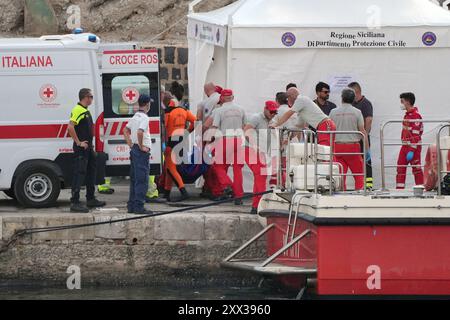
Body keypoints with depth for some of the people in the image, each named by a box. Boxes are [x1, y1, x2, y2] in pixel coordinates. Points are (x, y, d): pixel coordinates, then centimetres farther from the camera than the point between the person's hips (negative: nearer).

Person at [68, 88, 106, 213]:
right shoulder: (77, 110, -15)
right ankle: (75, 203, -13)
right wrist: (78, 142, -22)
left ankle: (91, 199, 26)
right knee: (79, 174, -11)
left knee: (91, 173, 16)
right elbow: (70, 127, -26)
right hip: (81, 149, -10)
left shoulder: (86, 111, 17)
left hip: (88, 148, 10)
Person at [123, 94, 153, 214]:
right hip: (142, 151, -9)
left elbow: (126, 131, 21)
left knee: (134, 179, 13)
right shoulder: (144, 118, -14)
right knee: (142, 180, -6)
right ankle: (139, 207, -8)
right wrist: (141, 146, -17)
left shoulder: (135, 117, 13)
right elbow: (140, 132, -29)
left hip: (134, 150, 9)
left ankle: (131, 206, 16)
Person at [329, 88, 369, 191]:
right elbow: (362, 131, -3)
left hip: (337, 146, 2)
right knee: (359, 173, 5)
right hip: (353, 145, -2)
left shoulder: (333, 112, 4)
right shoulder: (356, 112, -2)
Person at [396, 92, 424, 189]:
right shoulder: (407, 114, 13)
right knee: (400, 167, 8)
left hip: (414, 146, -9)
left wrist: (411, 150, -23)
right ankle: (399, 189, 13)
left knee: (416, 168, -3)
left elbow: (416, 135, -21)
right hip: (405, 146, 9)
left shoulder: (415, 115, -17)